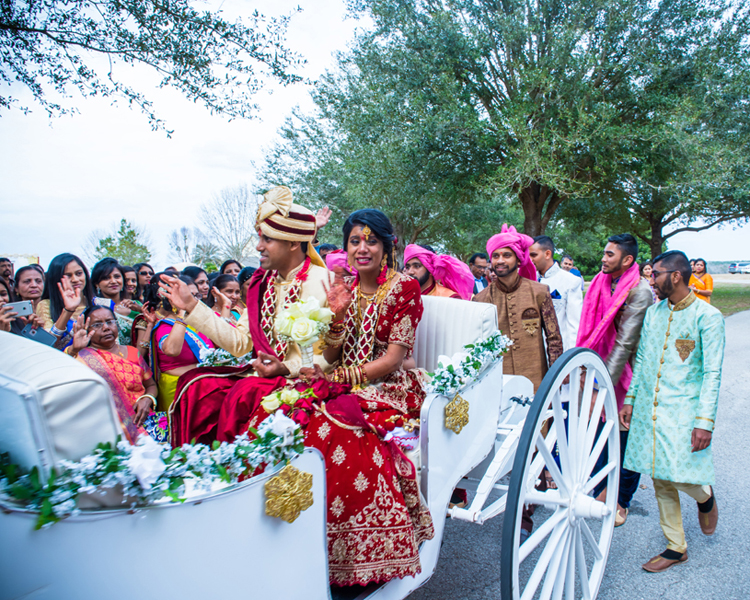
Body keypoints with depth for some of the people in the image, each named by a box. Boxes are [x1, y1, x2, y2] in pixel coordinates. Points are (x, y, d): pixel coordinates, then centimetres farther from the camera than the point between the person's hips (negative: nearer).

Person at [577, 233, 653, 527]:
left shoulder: (640, 292, -17)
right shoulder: (600, 283, 2)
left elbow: (625, 343, -22)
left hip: (625, 375, -5)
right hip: (599, 371, 5)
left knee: (625, 437, 7)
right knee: (599, 431, 11)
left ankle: (621, 500, 25)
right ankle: (601, 490, 30)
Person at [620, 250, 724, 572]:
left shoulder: (707, 316, -8)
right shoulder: (653, 313, 9)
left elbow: (712, 373, -11)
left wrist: (705, 421, -16)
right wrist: (630, 399, 13)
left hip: (683, 410, -5)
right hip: (648, 409, 5)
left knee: (681, 476, -10)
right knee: (661, 481, 9)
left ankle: (705, 496, 27)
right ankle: (676, 547, 24)